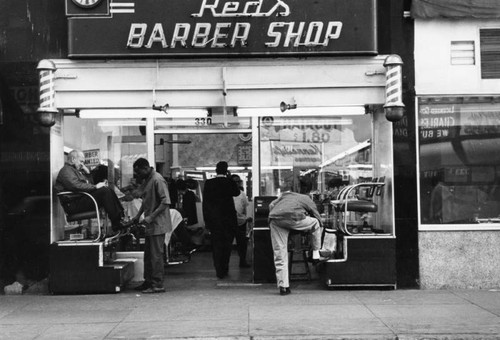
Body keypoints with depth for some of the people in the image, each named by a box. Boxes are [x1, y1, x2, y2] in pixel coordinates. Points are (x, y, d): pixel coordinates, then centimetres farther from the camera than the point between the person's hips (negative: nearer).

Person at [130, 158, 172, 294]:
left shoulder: (158, 180, -17)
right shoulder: (146, 181, 13)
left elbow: (166, 202, -22)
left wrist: (151, 217, -23)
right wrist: (138, 215, 14)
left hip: (157, 224, -9)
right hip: (149, 225, 9)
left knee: (156, 255, -5)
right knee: (148, 255, 14)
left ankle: (158, 285, 1)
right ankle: (148, 282, 23)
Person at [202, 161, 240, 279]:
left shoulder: (209, 183, -4)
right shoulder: (229, 183, -8)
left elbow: (205, 202, -2)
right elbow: (236, 193, 12)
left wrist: (206, 220, 4)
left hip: (213, 220, 1)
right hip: (228, 219, -1)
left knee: (216, 246, 8)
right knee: (227, 246, 13)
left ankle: (219, 271, 6)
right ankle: (224, 269, 18)